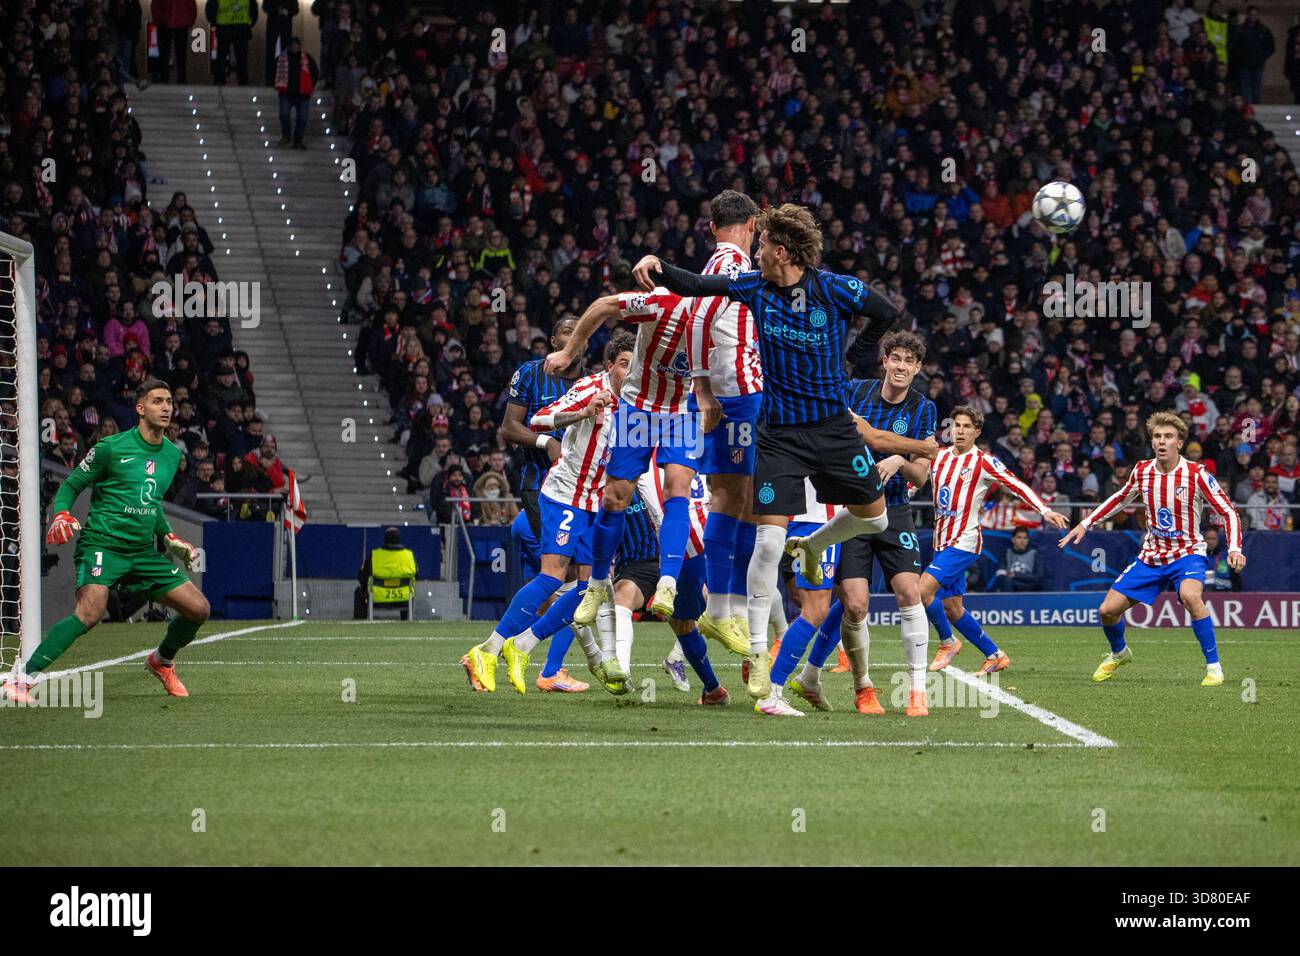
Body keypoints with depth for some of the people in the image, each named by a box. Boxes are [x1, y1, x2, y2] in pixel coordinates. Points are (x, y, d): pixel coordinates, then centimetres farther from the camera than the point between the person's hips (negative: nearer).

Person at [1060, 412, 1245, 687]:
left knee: (1190, 595, -37)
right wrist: (1085, 524, 14)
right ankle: (1118, 653, 34)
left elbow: (1228, 512, -10)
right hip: (1151, 556, 5)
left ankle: (1213, 665, -24)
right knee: (1108, 609, -1)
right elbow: (1119, 499, 17)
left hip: (1187, 553, -5)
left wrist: (1234, 549, -24)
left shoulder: (1196, 474, -16)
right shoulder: (1142, 471, -3)